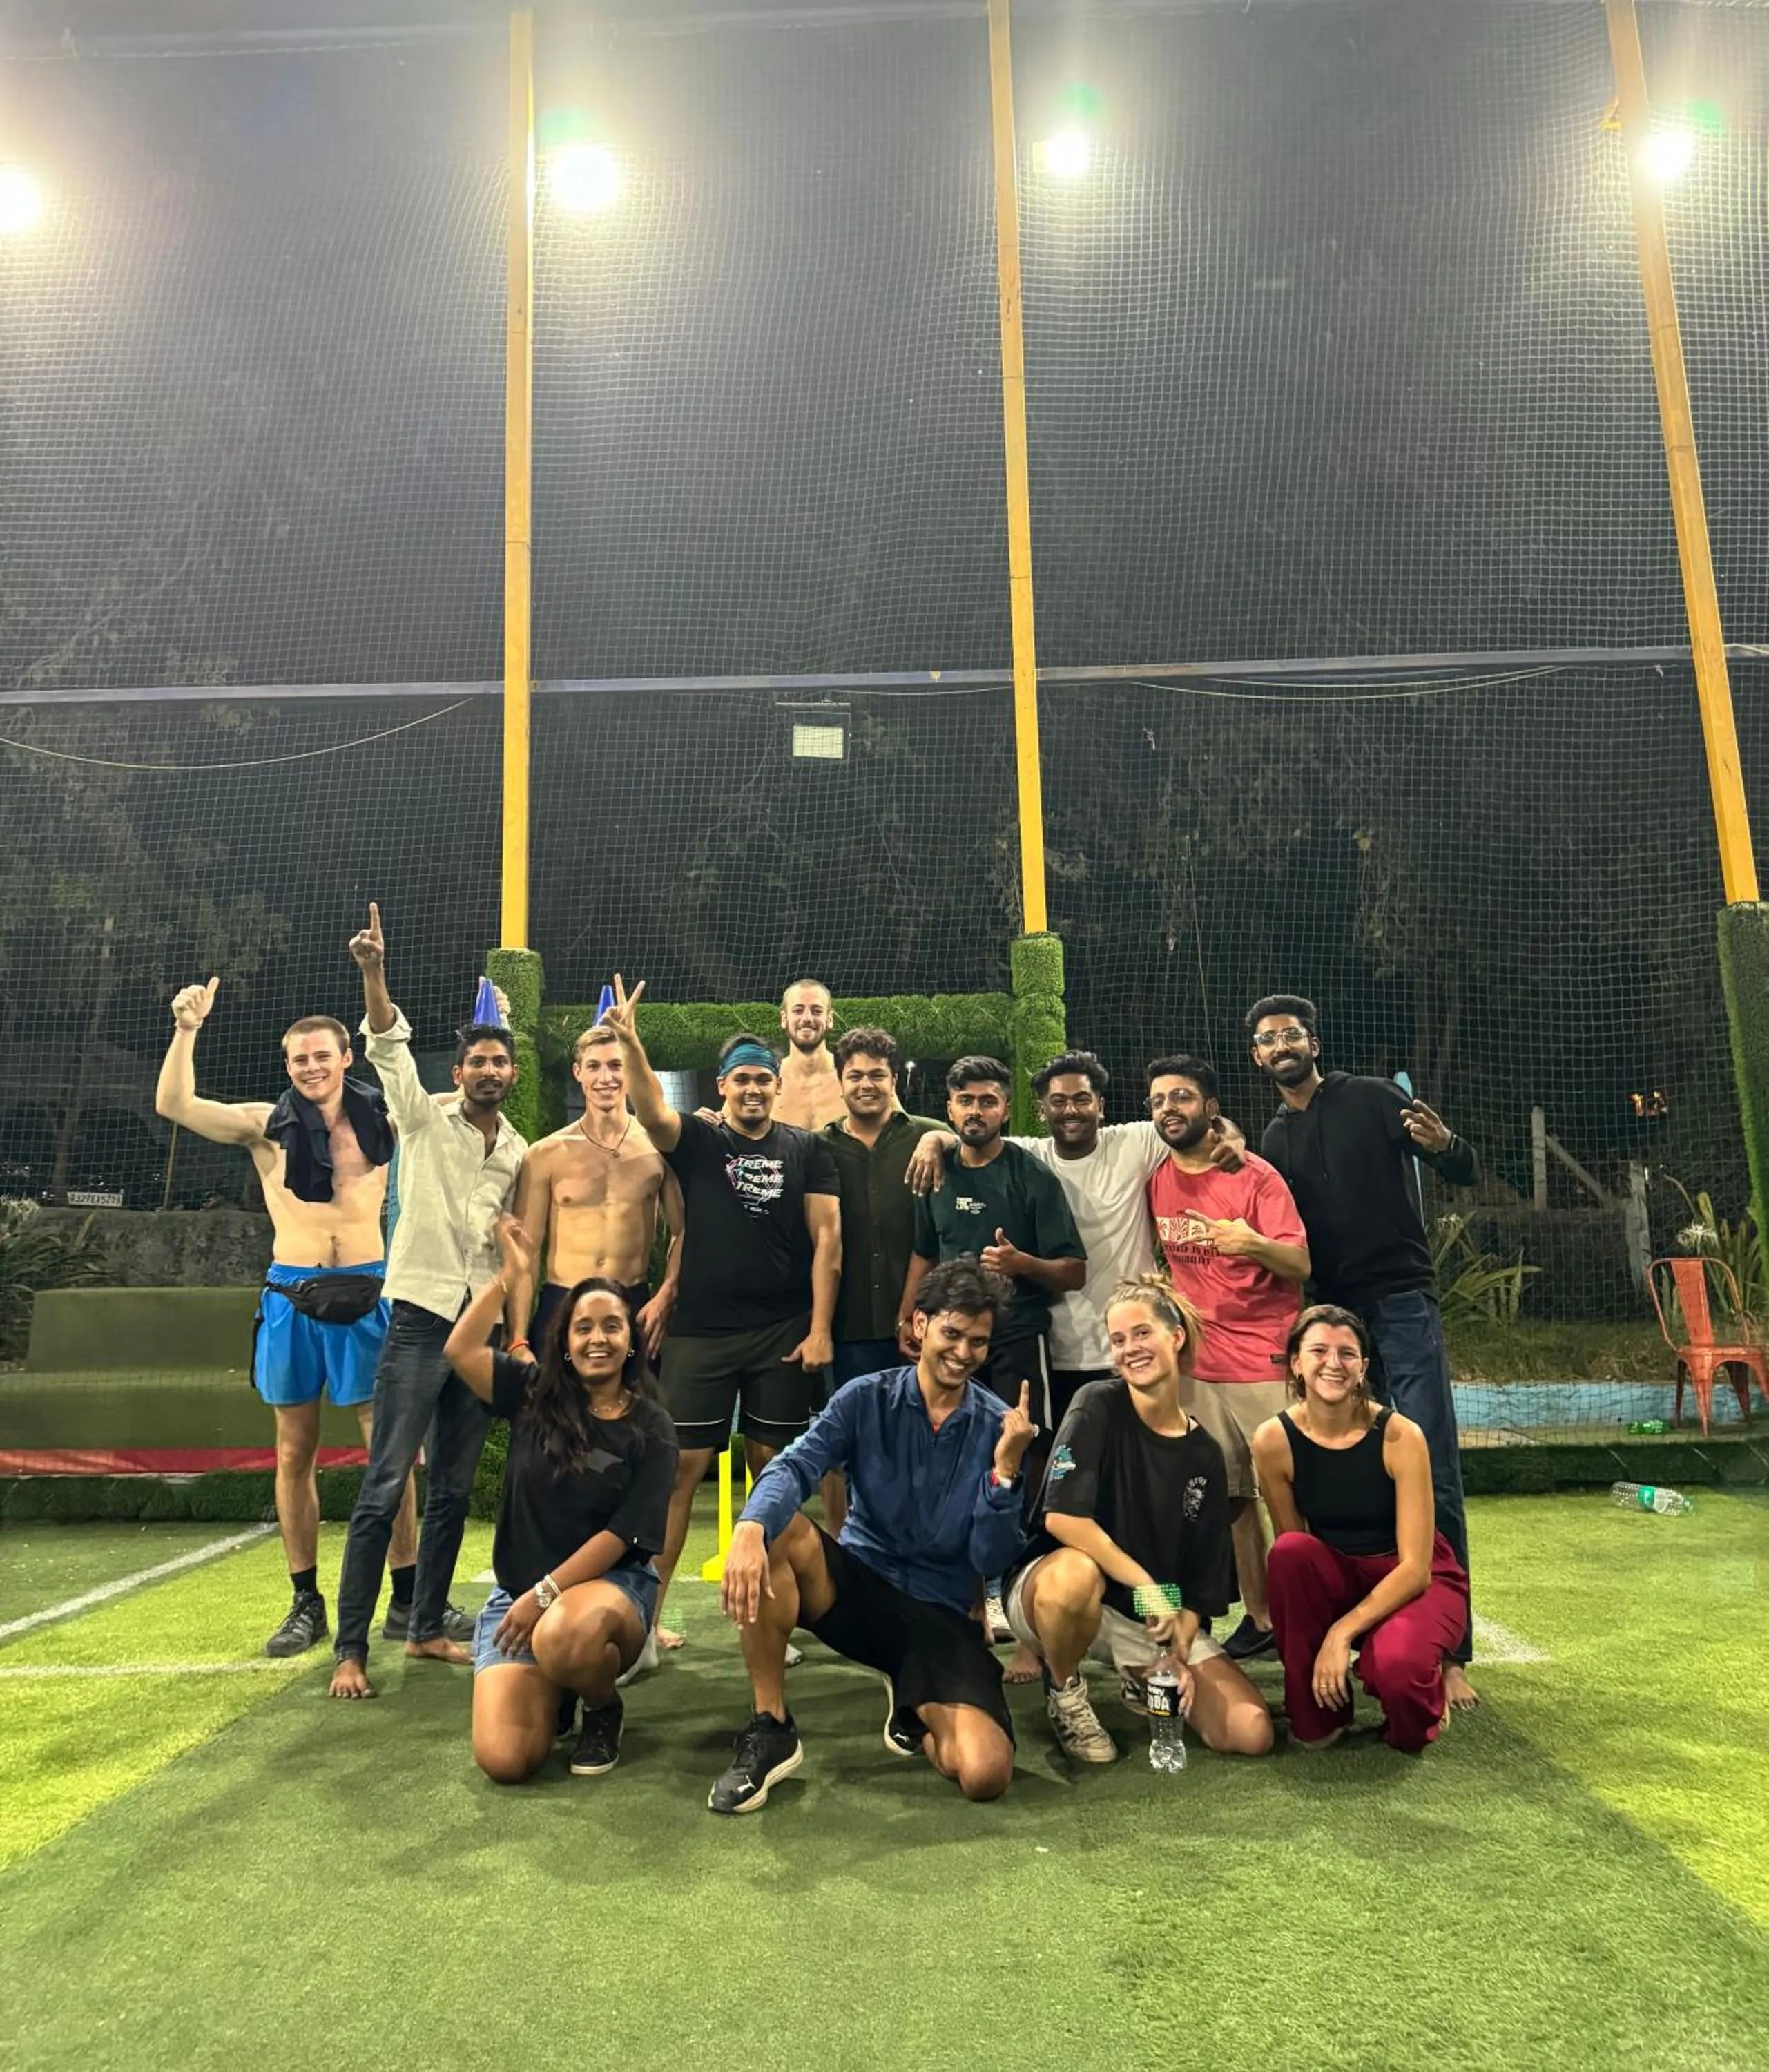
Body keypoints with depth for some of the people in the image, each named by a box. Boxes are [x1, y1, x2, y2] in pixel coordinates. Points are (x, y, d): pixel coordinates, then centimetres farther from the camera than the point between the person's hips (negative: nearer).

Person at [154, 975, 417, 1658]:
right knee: (295, 1454, 8)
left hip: (366, 1292, -1)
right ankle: (305, 1603, 20)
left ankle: (408, 1593, 12)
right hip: (291, 1296, 1)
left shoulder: (380, 1119, 4)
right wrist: (186, 1030, -16)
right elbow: (174, 1105, -6)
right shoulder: (266, 1125, 4)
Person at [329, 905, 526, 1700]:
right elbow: (388, 1045, -16)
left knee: (453, 1490, 10)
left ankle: (427, 1630, 21)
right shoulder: (425, 1118, 0)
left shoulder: (518, 1151, 12)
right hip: (420, 1319, -5)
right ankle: (350, 1648, 2)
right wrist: (374, 972, -30)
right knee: (383, 1488, -5)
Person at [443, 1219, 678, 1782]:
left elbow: (621, 1535, -10)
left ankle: (604, 1708, -2)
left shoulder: (651, 1429, -5)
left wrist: (546, 1593, -16)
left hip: (613, 1583, -2)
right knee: (504, 1761, -17)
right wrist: (509, 1276, -14)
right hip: (518, 1590, 2)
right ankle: (555, 1693, 20)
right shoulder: (535, 1393, 2)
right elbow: (460, 1351, -14)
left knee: (563, 1639, -40)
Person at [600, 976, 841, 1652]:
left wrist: (820, 1328, -7)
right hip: (701, 1332, -1)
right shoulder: (696, 1140, 2)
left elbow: (826, 1239, 0)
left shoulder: (805, 1150, 4)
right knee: (682, 1466, 0)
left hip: (782, 1333, 1)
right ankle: (647, 1609, 8)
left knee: (772, 1466, 8)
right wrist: (629, 1043, -36)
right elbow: (651, 1111, -19)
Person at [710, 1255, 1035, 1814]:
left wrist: (1005, 1467, -22)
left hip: (941, 1614, 0)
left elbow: (990, 1561, -8)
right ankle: (770, 1728, -13)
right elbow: (794, 1468, -22)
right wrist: (749, 1527, -43)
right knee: (775, 1531, -31)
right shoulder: (866, 1400, -5)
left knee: (986, 1775, -24)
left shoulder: (1000, 1427, -5)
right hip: (857, 1585, 0)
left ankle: (914, 1706, 14)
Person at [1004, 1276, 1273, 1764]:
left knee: (1252, 1733, -13)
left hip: (1161, 1619, 4)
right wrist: (1147, 1585, -23)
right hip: (1054, 1586, -4)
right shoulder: (1098, 1406, -12)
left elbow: (1200, 1584, 2)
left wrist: (1179, 1653, -14)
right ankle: (1064, 1689, -7)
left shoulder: (1205, 1456, 0)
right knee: (1074, 1574, -41)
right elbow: (1062, 1516, -24)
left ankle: (1142, 1679, 17)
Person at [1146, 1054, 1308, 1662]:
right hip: (1201, 1363, 5)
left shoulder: (1255, 1176, -9)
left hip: (1267, 1363, -5)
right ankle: (1259, 1618, 19)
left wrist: (1255, 1244, -32)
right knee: (1231, 1498, 9)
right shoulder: (1157, 1181, 5)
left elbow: (1300, 1265, -15)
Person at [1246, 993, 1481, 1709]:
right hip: (1332, 1315, 5)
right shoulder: (1273, 1142, 14)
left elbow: (1466, 1174, -5)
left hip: (1402, 1306, -5)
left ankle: (1449, 1649, -5)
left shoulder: (1372, 1099, 0)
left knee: (1431, 1477, -9)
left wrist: (1442, 1144, -27)